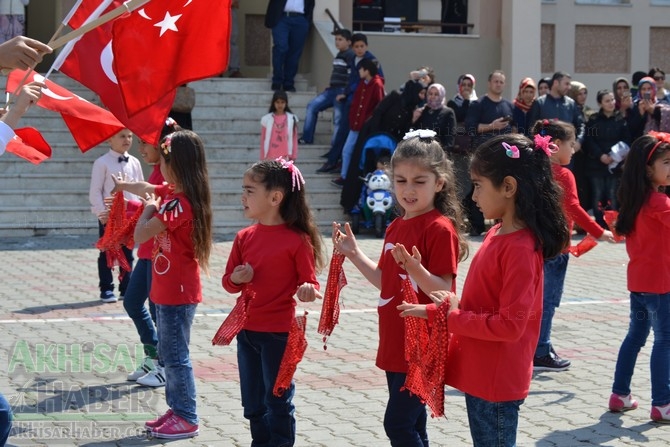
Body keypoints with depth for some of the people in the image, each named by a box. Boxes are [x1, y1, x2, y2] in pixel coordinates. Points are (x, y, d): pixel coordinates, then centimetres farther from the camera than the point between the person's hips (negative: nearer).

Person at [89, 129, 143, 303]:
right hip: (108, 216, -4)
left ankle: (126, 288, 18)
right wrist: (102, 212, -14)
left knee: (127, 253, 10)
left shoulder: (134, 163, 7)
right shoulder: (102, 163, -7)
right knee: (107, 254, 3)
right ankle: (106, 290, 10)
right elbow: (95, 191, -8)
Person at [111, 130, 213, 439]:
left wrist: (149, 208, -6)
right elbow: (147, 189, 26)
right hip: (167, 290, 10)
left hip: (178, 293, -10)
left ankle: (187, 419, 5)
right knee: (168, 354, 16)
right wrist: (122, 185, 43)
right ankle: (177, 410, 24)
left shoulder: (179, 203, -23)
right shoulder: (171, 193, 5)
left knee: (176, 356, -2)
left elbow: (140, 234, -24)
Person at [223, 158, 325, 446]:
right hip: (246, 330, 6)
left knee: (278, 400, 5)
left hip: (279, 333, -6)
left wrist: (307, 291, -30)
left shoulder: (297, 240, -13)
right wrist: (237, 279, -14)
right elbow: (229, 282, 8)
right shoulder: (244, 238, 3)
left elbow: (309, 282, -8)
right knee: (252, 401, 16)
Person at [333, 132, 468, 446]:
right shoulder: (396, 227, 10)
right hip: (395, 344, 9)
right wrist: (354, 254, 9)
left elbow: (444, 292, -19)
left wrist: (416, 269, -36)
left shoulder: (440, 229, -16)